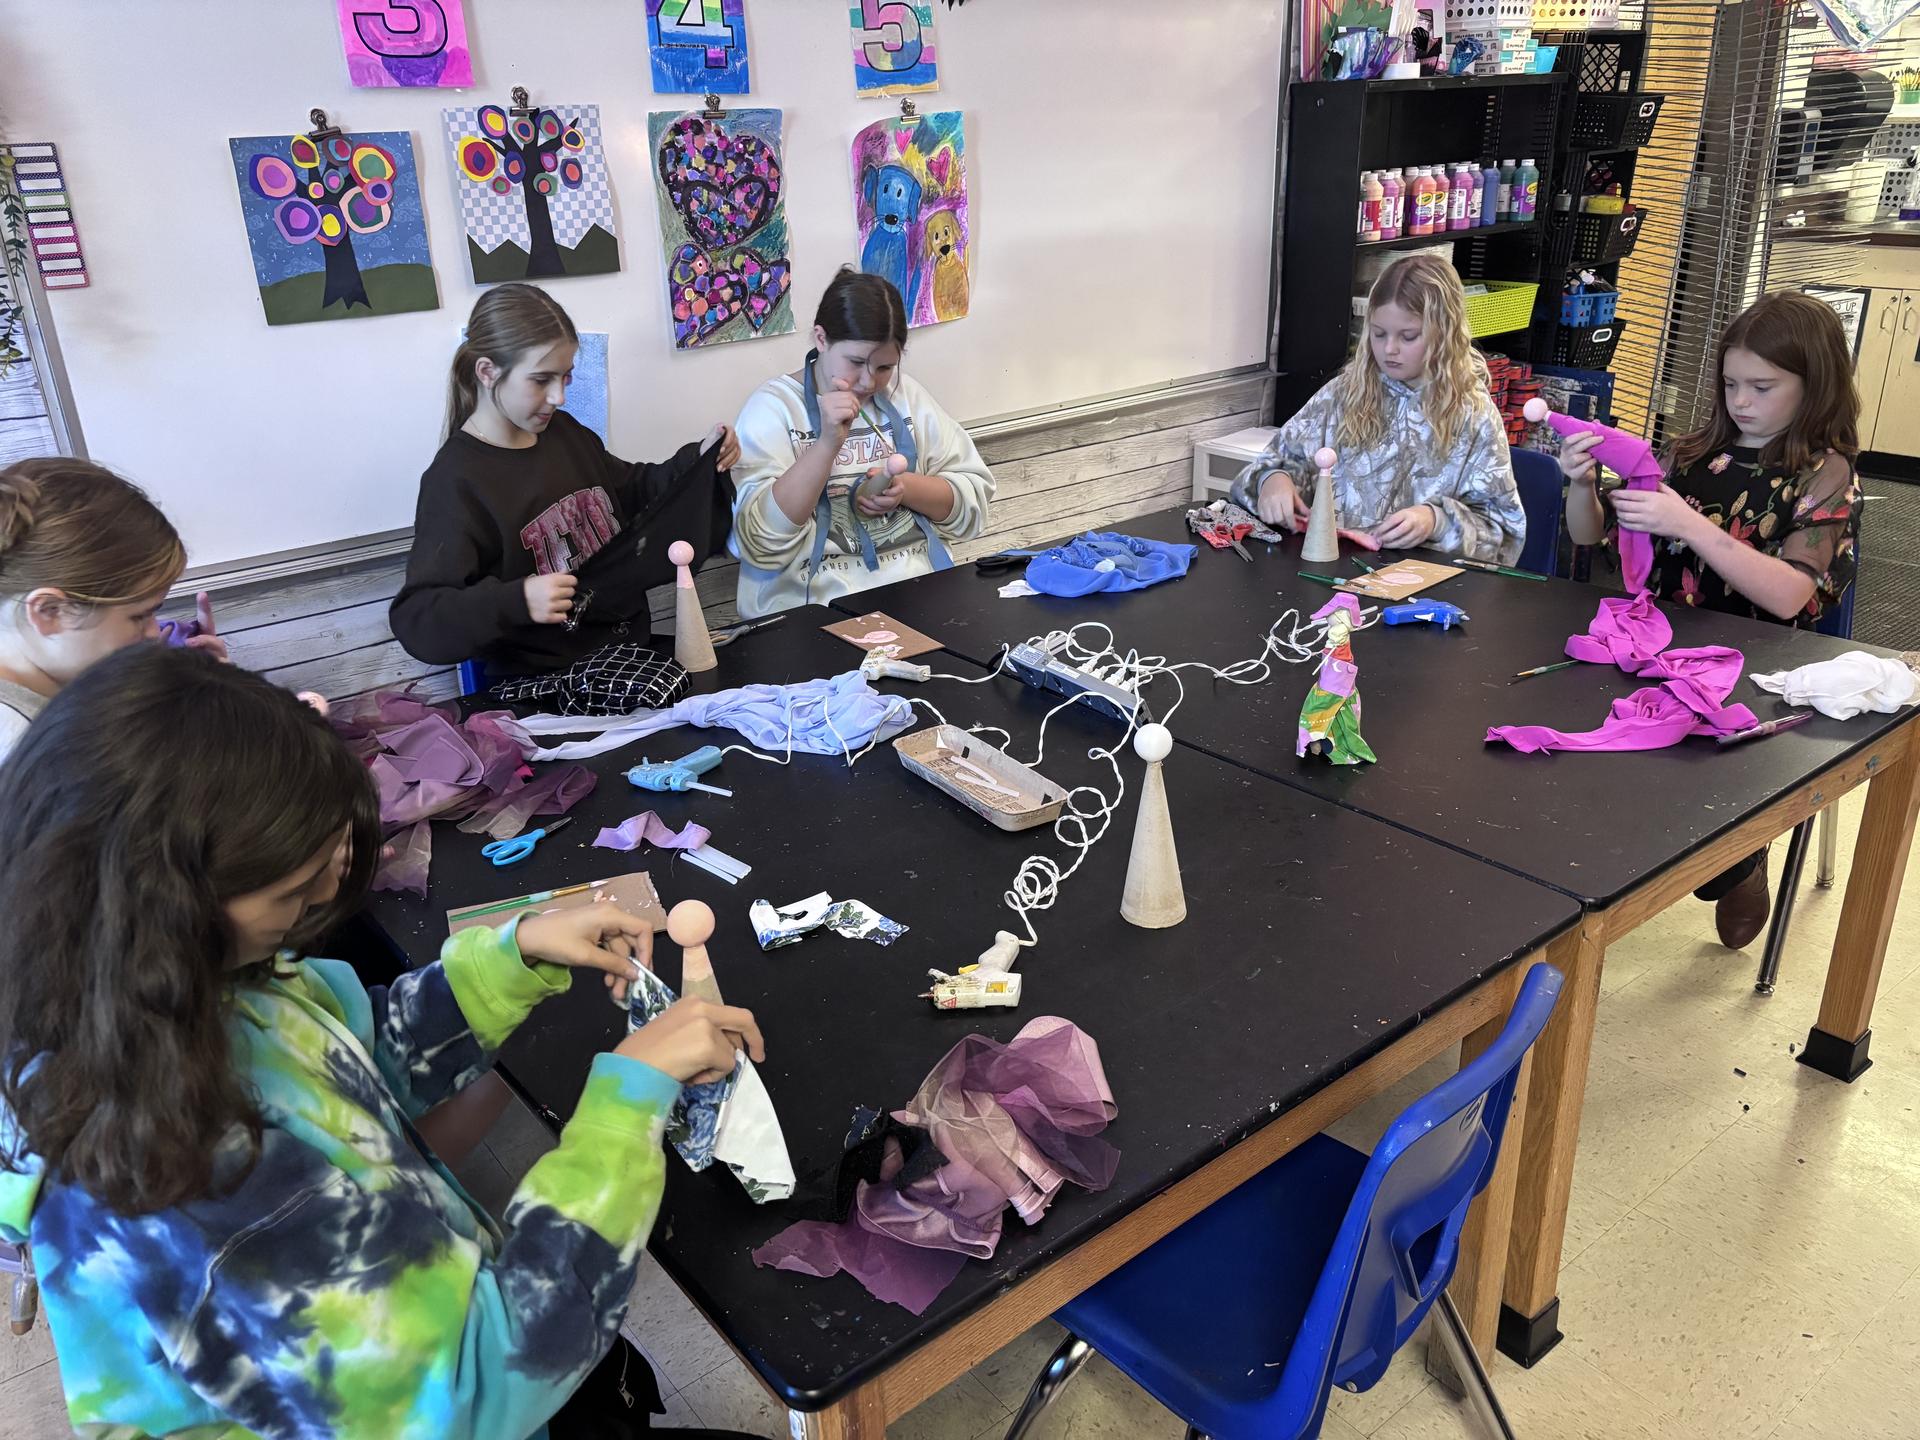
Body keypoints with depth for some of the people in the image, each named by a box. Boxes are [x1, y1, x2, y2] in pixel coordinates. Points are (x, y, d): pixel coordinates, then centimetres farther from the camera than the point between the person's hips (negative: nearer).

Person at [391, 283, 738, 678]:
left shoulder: (564, 432, 10)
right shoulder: (455, 482, -12)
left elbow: (630, 489, 28)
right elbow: (415, 620, -17)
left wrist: (698, 461, 10)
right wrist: (516, 600, -32)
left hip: (629, 647, 7)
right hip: (539, 688, -7)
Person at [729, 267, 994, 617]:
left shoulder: (907, 395, 13)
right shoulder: (772, 407, -1)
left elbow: (974, 496, 12)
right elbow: (761, 543, -12)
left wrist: (906, 488, -7)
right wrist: (827, 444, -21)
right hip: (812, 601, -4)